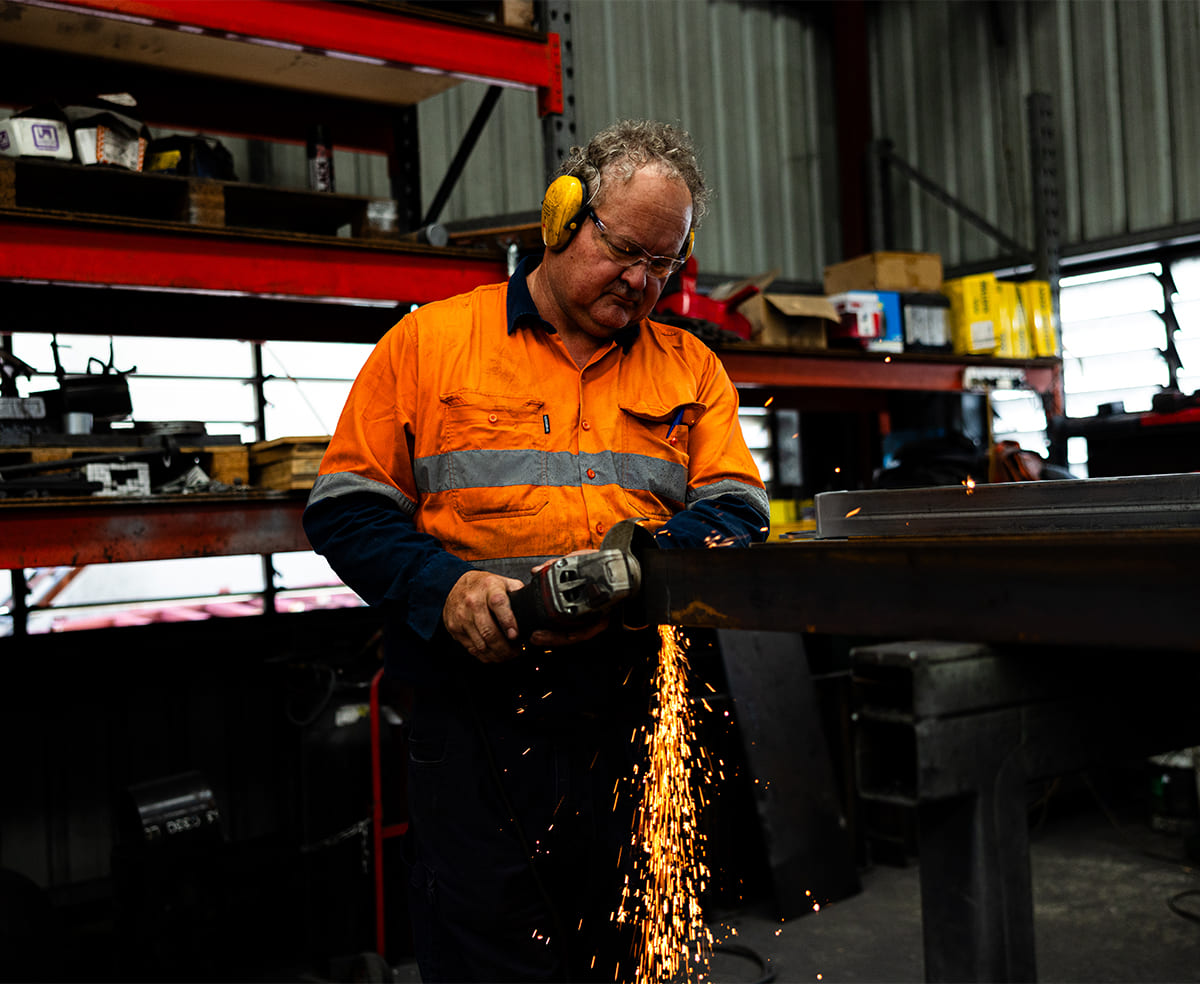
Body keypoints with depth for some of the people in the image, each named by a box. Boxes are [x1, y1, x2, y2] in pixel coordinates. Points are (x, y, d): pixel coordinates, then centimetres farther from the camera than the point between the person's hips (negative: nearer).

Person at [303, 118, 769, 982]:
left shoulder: (691, 369, 12)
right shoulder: (432, 342, 4)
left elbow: (735, 513, 2)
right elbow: (347, 508, 2)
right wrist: (443, 586, -15)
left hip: (632, 728, 3)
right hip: (476, 722, -2)